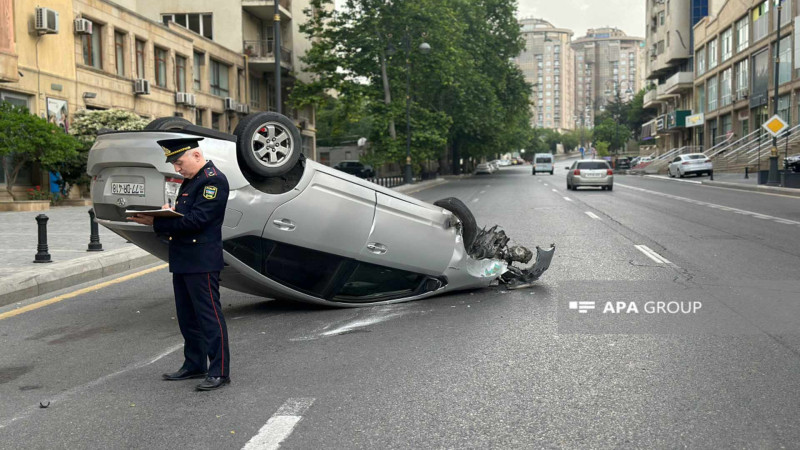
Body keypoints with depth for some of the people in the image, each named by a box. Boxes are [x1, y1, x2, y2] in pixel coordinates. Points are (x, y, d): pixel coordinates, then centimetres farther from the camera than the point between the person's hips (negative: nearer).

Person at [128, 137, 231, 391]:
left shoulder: (214, 180, -13)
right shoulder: (190, 181, 19)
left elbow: (196, 219, -21)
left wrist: (157, 223, -21)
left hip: (202, 262, -10)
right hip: (182, 261, 10)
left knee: (209, 316, -5)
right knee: (187, 317, 15)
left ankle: (219, 372, 1)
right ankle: (194, 365, 27)